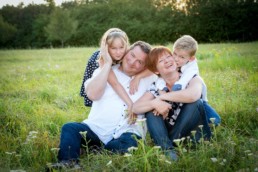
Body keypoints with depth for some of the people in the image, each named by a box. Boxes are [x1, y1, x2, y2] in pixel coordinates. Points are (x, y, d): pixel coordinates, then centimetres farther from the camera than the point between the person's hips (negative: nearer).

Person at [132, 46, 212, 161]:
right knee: (151, 110, -16)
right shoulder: (156, 88, -1)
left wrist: (162, 97, -23)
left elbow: (192, 95, -34)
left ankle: (171, 142, -20)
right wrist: (155, 103, -32)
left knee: (195, 103, -26)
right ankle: (167, 148, -33)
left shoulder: (191, 78, -9)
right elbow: (135, 108, -13)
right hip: (167, 134, 3)